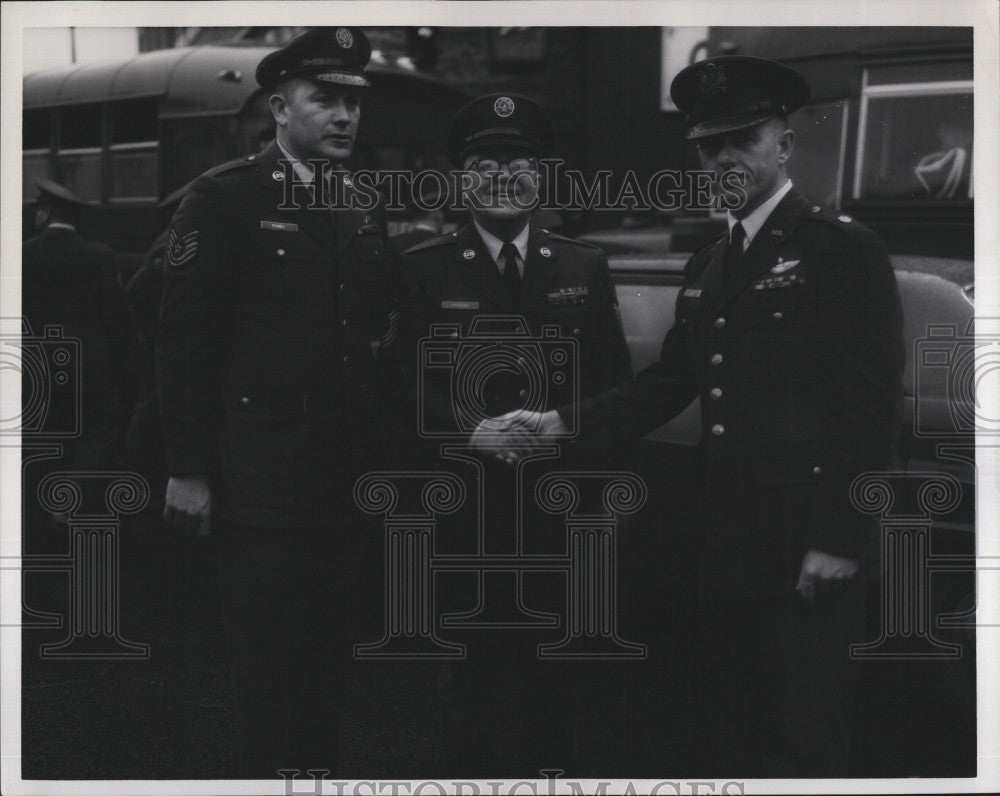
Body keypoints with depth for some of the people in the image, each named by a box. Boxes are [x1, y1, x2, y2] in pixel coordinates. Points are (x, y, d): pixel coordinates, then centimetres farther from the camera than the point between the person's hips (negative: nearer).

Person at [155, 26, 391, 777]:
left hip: (348, 475, 6)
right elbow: (185, 340, -9)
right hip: (260, 479, -6)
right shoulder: (225, 197, -6)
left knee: (331, 652, 12)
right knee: (269, 659, 0)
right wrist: (189, 469, -12)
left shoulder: (365, 209, 13)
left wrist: (378, 455, 11)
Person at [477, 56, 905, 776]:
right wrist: (562, 425, 2)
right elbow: (667, 385, 15)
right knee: (735, 733, 15)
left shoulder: (844, 248, -8)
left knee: (803, 744, -1)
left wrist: (840, 540, -17)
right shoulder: (708, 265, 16)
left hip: (807, 548, -7)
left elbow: (872, 407, -13)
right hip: (729, 536, 7)